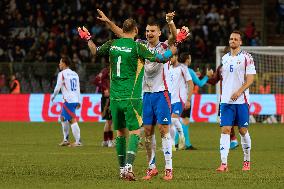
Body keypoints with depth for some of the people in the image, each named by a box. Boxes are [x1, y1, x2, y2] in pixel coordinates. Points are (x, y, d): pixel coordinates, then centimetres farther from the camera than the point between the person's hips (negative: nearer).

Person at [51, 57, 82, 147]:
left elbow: (58, 87, -6)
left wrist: (53, 96, 11)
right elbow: (78, 88, 16)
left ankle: (78, 141, -15)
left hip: (68, 100, -8)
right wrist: (78, 102, 18)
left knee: (72, 120, -10)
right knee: (63, 118, 21)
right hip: (75, 100, 8)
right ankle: (66, 140, 22)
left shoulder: (62, 74, -6)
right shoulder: (74, 74, 16)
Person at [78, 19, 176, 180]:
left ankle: (122, 168, 18)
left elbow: (95, 51, 23)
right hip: (131, 97, -5)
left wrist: (88, 38, 40)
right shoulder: (137, 46, -10)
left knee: (121, 133, 14)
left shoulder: (113, 44, 4)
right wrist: (173, 50, 2)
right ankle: (129, 166, -18)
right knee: (135, 132, -2)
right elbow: (160, 58, -12)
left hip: (115, 97, 5)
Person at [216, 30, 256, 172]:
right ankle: (224, 163, -12)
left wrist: (239, 92, -20)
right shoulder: (224, 58, 14)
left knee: (243, 130, 3)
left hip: (241, 100, -4)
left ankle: (247, 161, 19)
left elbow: (250, 79, -8)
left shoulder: (246, 58, -2)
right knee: (225, 130, -7)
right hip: (226, 100, 4)